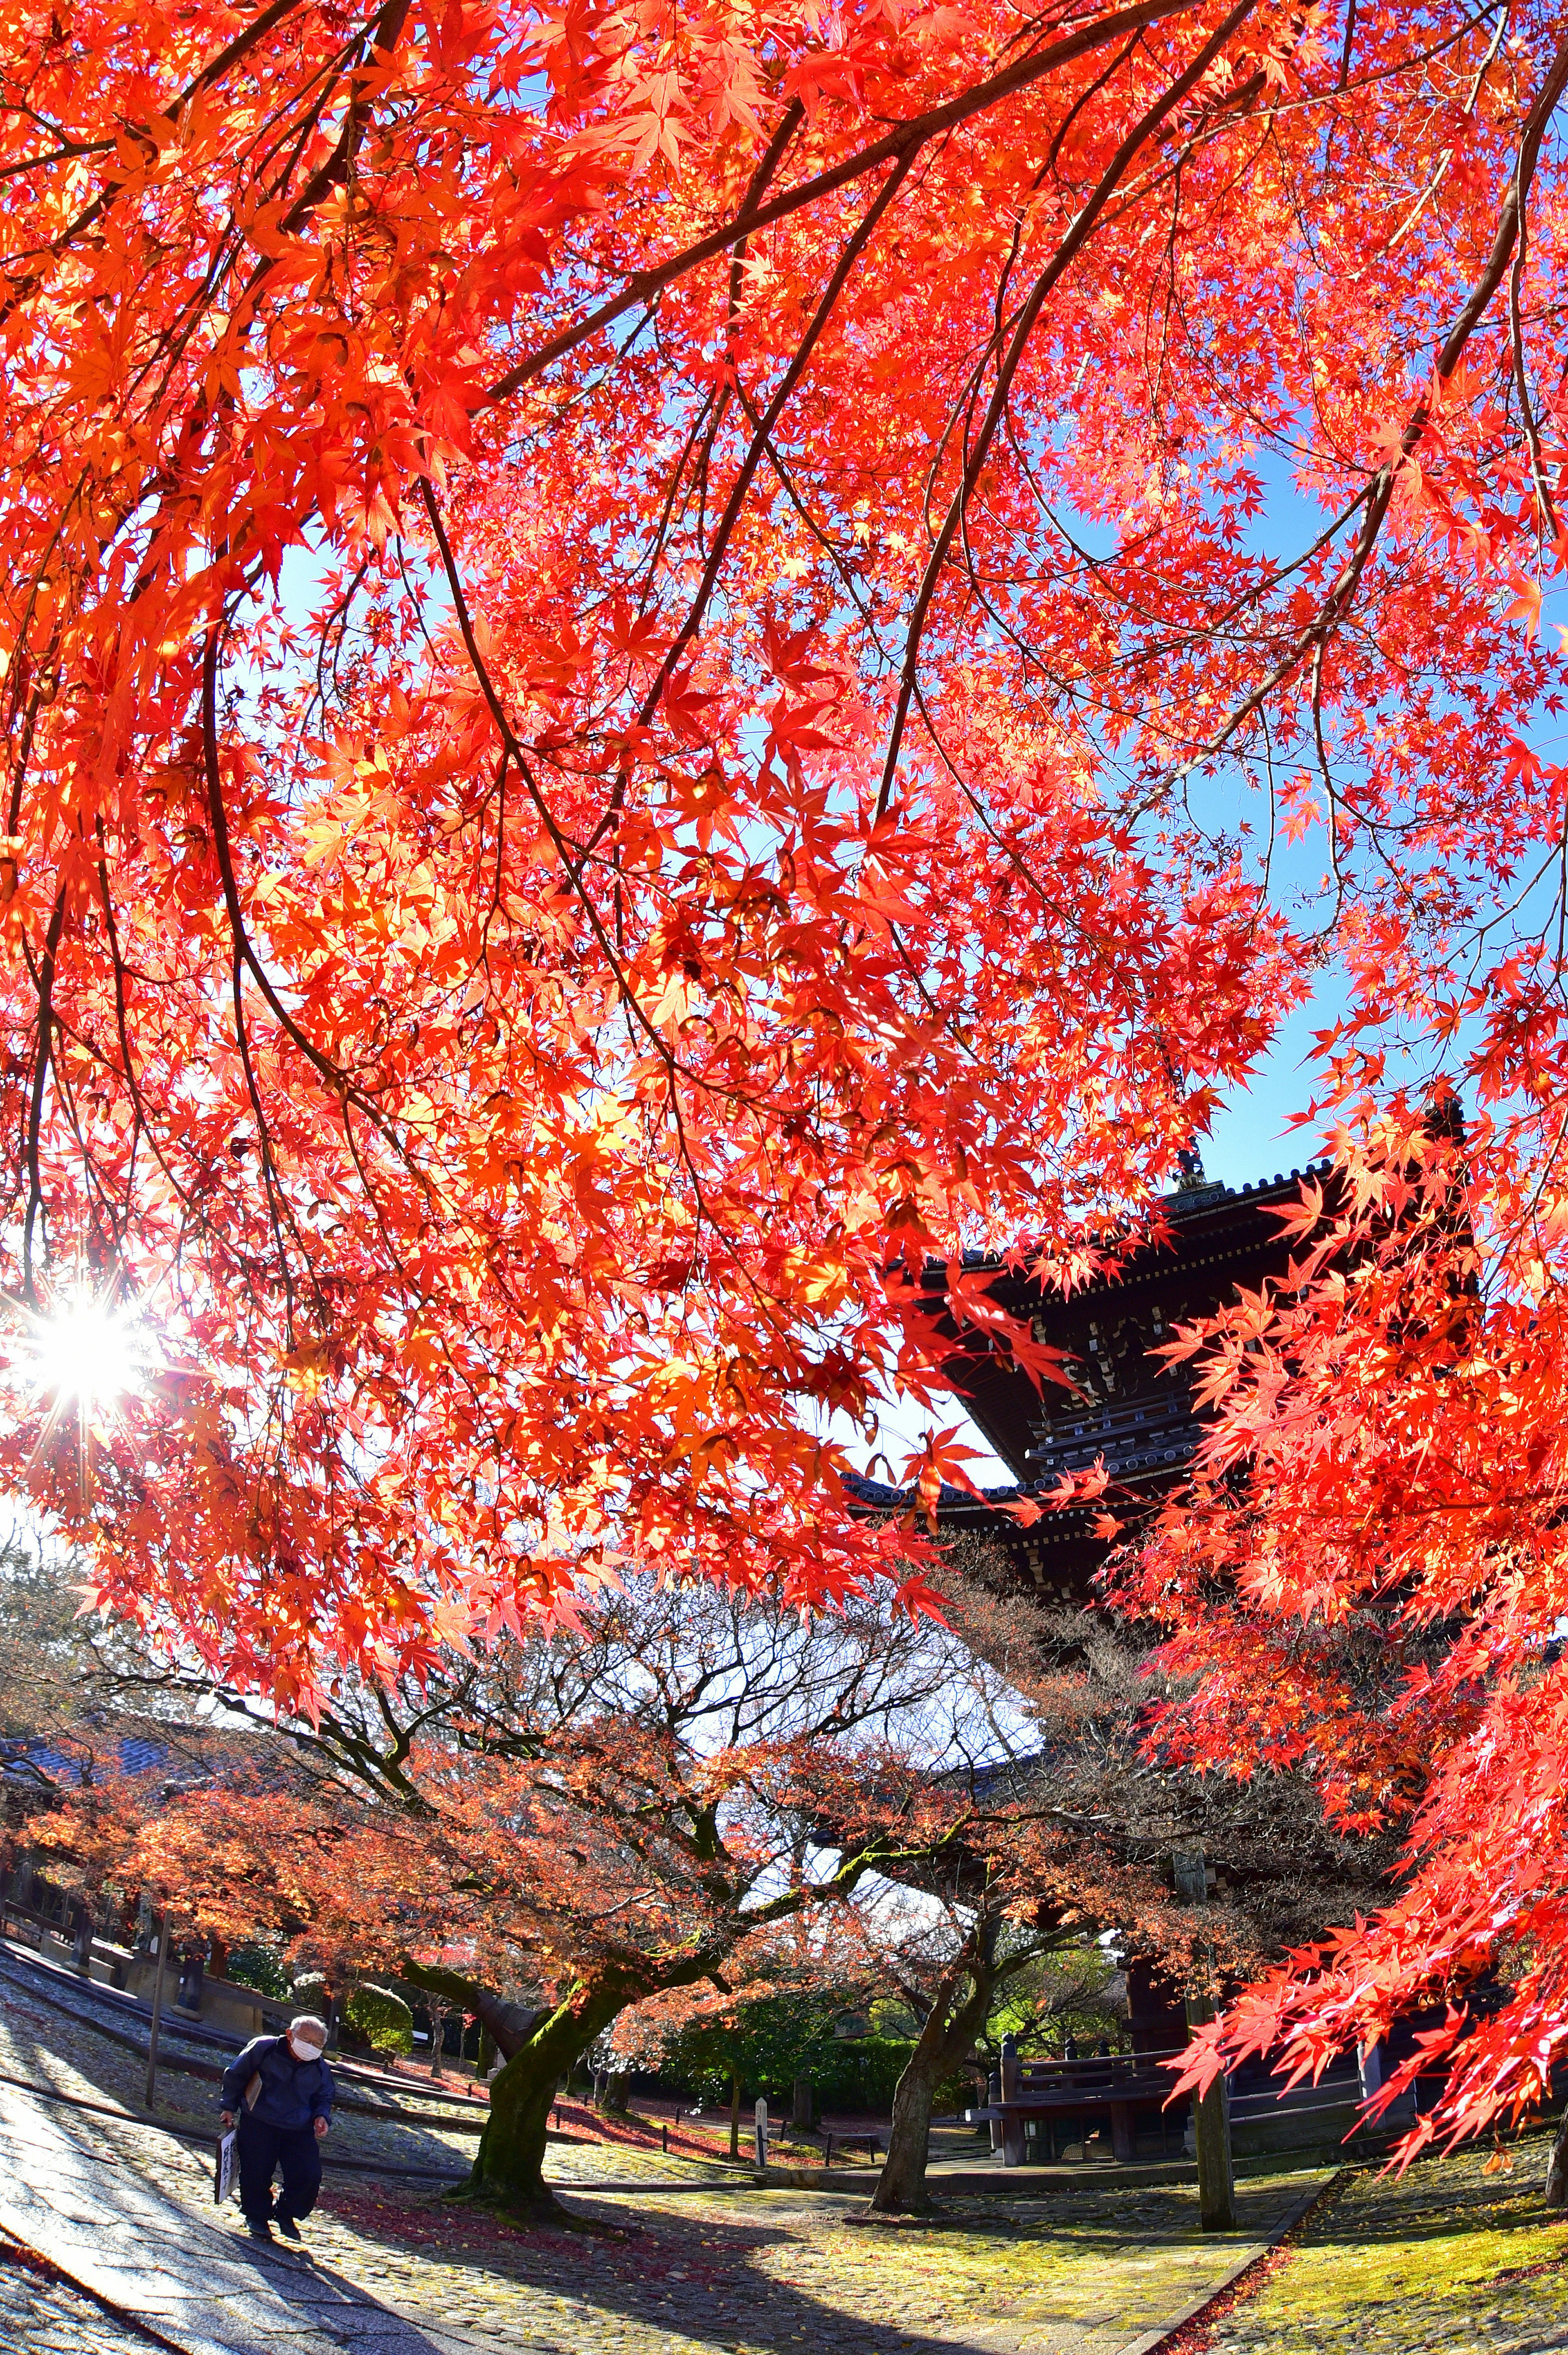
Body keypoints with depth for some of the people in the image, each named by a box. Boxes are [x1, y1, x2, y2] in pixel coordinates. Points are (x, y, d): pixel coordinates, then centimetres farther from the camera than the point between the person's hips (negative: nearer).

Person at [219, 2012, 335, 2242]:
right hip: (258, 2124, -2)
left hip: (299, 2130, 2)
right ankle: (257, 2217, 23)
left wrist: (322, 2116, -5)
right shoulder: (262, 2048, -12)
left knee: (310, 2177, -11)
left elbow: (324, 2098, 15)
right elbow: (234, 2075, 2)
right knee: (256, 2175, -8)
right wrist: (229, 2107, 3)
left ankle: (287, 2215, 17)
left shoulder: (320, 2069, -1)